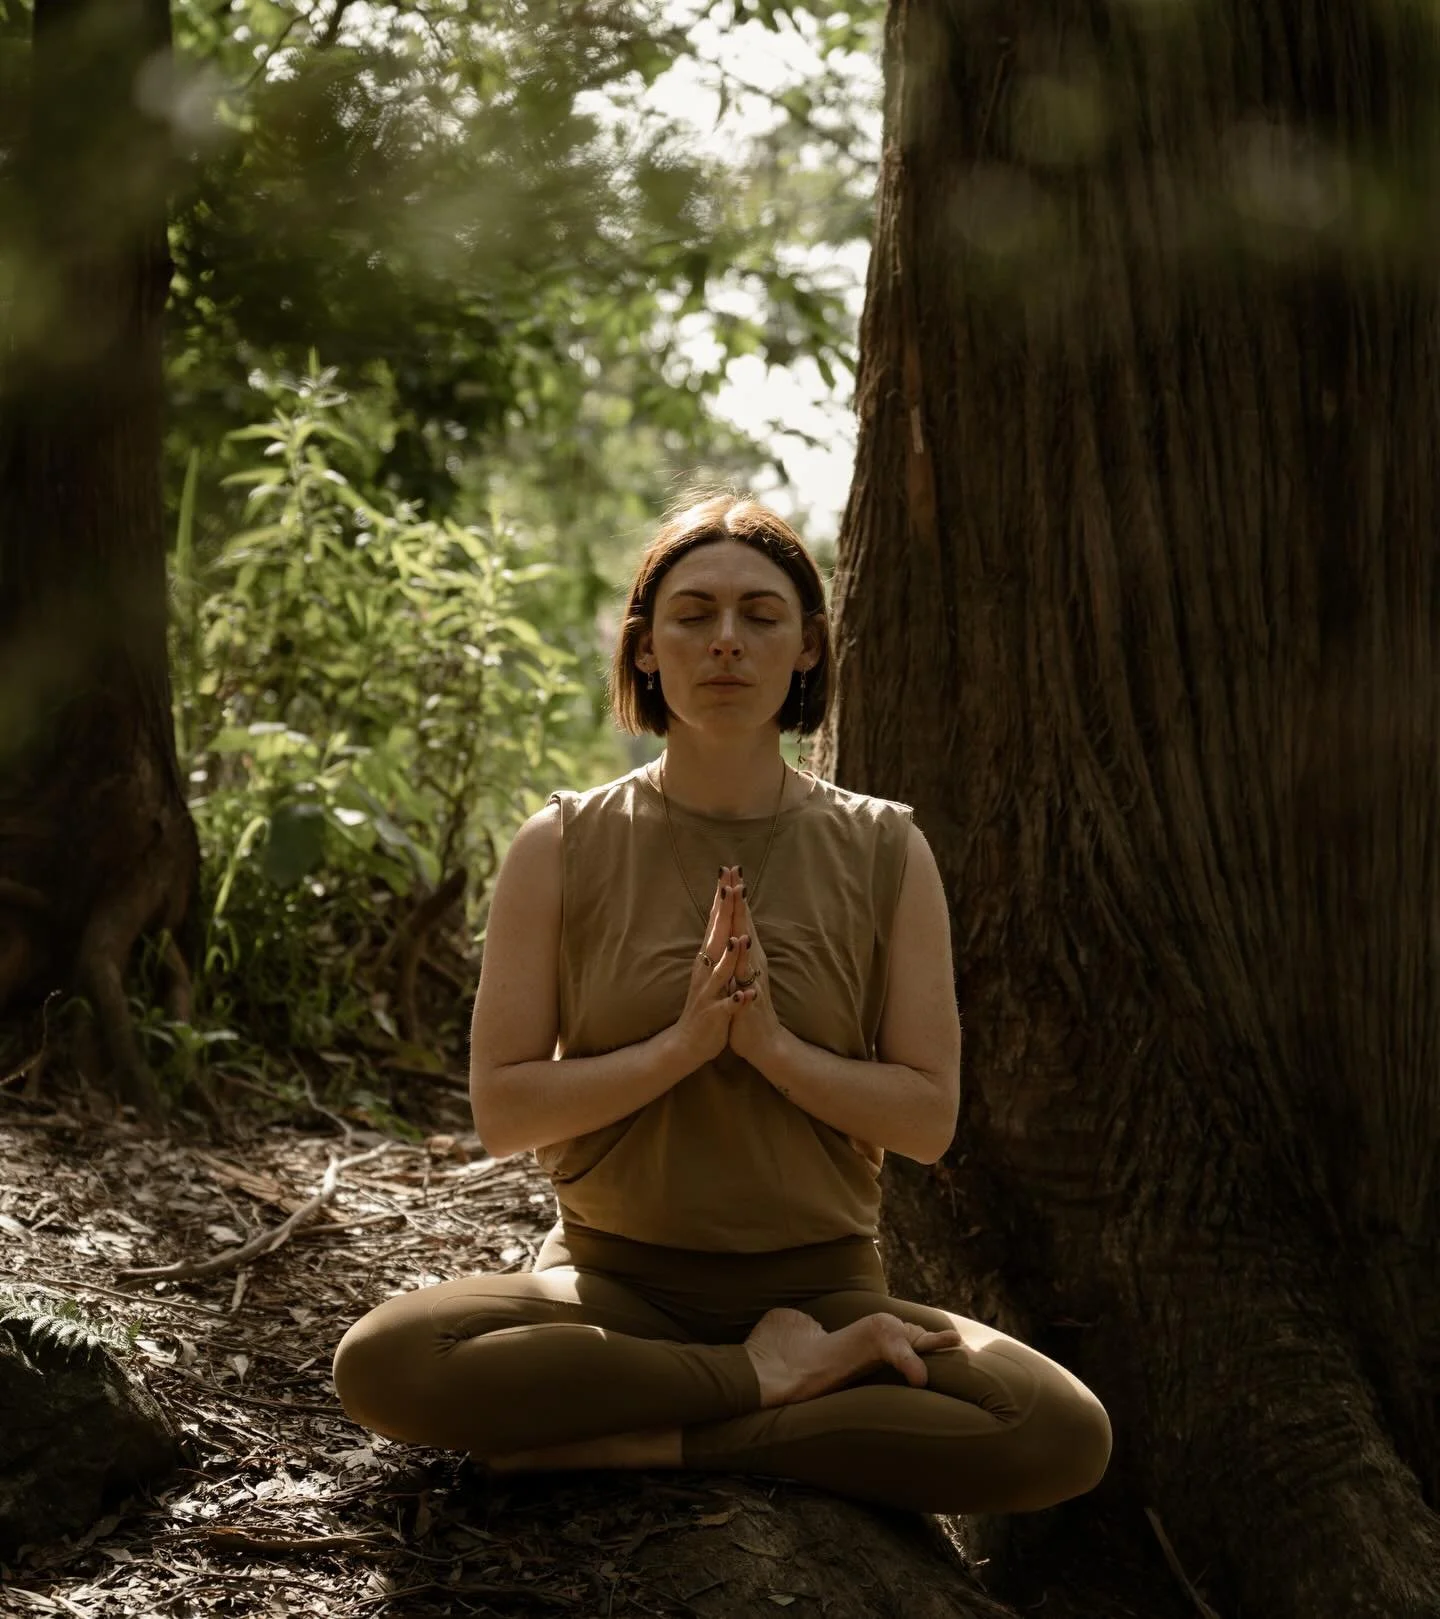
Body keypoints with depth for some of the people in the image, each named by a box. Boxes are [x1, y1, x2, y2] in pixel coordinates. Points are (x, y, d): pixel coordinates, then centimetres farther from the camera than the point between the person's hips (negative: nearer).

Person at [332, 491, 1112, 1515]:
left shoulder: (883, 852, 2)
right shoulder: (565, 848, 1)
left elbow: (929, 1116, -1)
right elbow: (502, 1111, -4)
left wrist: (772, 1045, -17)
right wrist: (681, 1044, -18)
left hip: (820, 1280, 1)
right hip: (613, 1277, 0)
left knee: (1066, 1436, -26)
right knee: (382, 1363, -31)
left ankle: (637, 1441, -16)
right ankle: (773, 1373, -16)